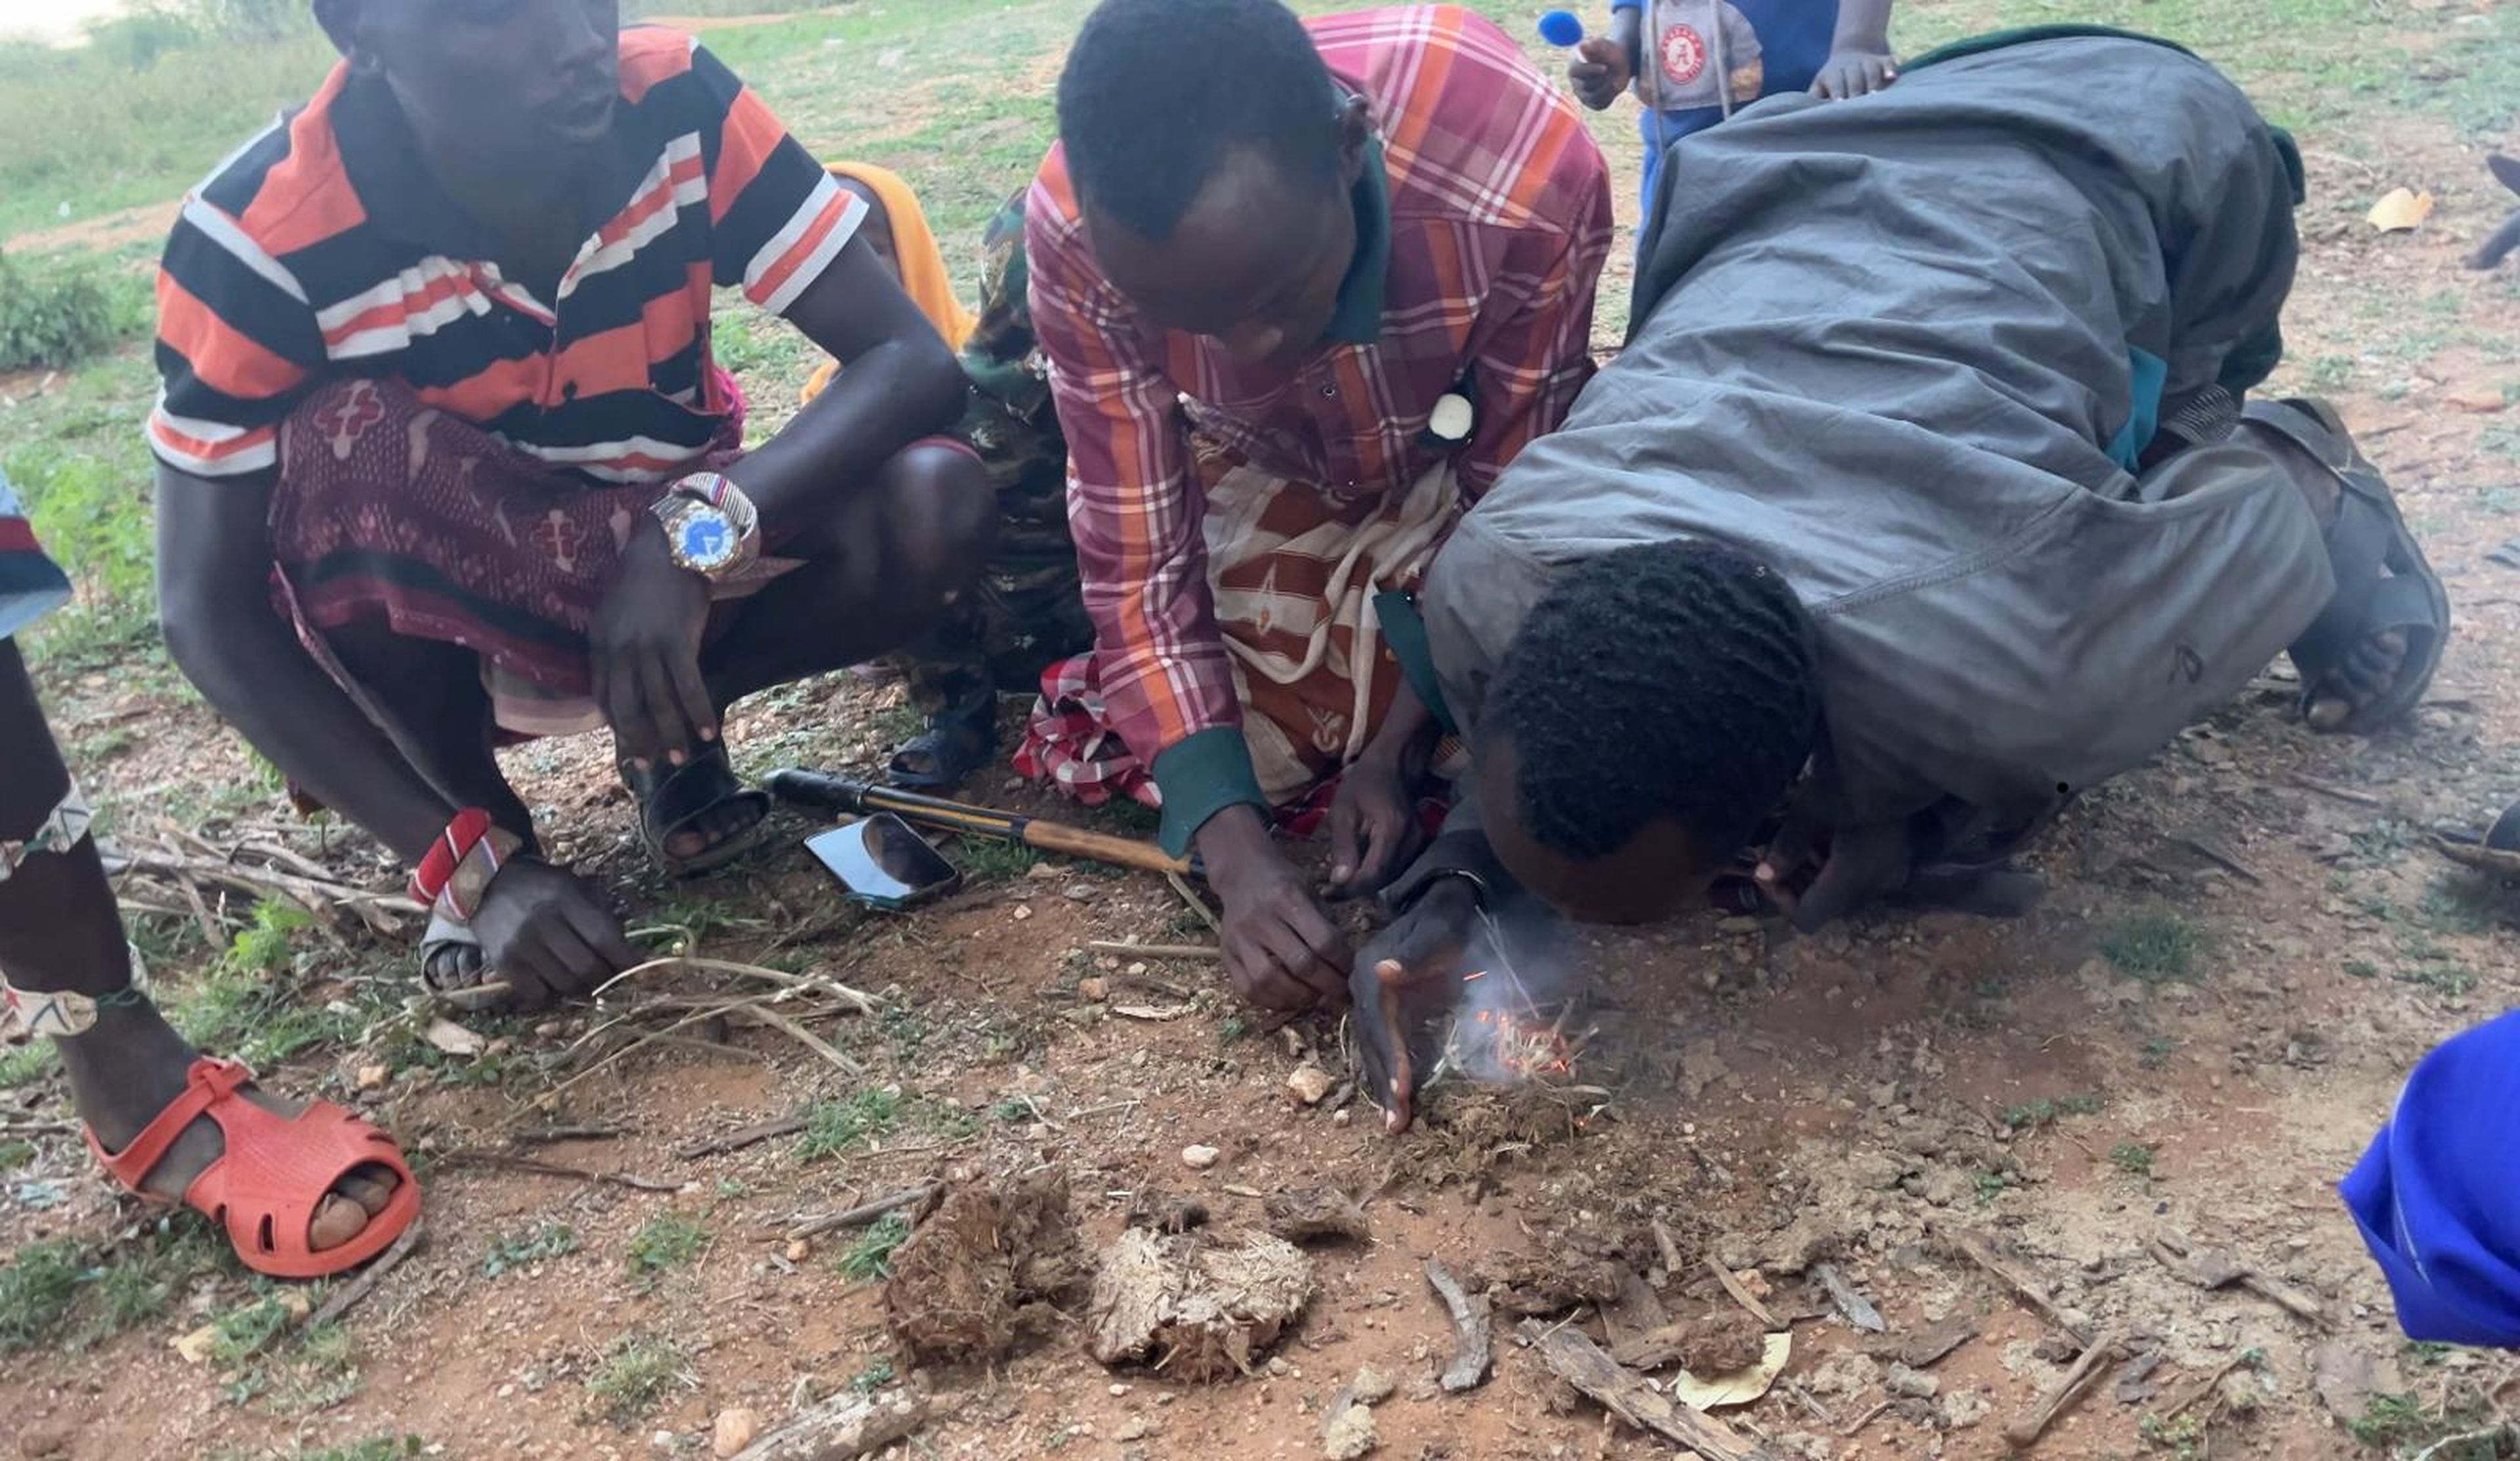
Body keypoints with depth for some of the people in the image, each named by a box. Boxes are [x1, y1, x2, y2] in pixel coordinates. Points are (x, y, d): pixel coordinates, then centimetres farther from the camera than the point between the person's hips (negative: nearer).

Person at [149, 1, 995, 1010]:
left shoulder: (680, 107, -20)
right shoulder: (259, 236, -24)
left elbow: (916, 359, -22)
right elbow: (207, 610, -21)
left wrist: (700, 528, -39)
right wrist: (471, 863, -29)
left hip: (676, 562, 1)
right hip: (439, 616, -1)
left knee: (935, 504, -26)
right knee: (343, 437, -33)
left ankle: (672, 726, 2)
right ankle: (481, 818, -7)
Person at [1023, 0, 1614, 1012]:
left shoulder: (1529, 178, -40)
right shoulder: (1078, 235, -34)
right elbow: (1135, 556, -24)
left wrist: (1402, 739, -25)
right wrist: (1234, 847, -34)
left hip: (1461, 447, -1)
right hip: (1266, 465, 1)